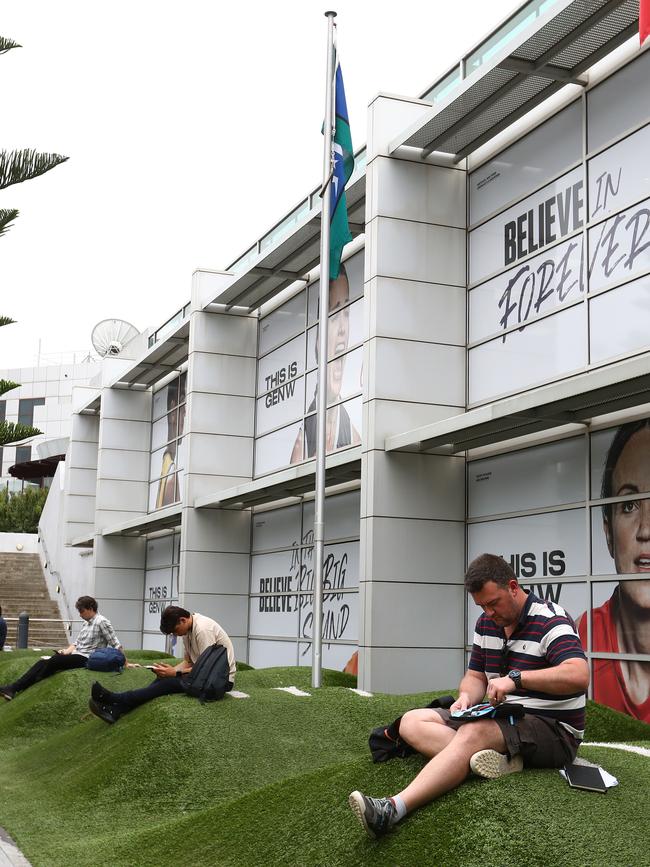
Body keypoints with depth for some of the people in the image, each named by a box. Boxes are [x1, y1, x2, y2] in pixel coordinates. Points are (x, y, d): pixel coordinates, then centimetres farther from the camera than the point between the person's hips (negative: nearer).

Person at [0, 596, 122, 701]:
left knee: (53, 662, -24)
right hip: (76, 655, 8)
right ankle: (13, 688, -26)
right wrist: (66, 651, -1)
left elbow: (116, 645, -9)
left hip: (87, 658, -8)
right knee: (43, 662, -13)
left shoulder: (102, 622, -7)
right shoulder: (86, 624, 19)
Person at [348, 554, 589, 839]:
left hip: (552, 728, -9)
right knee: (412, 722, -6)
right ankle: (497, 759, -32)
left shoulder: (550, 620, -13)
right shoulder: (486, 623, 10)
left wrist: (516, 678, -33)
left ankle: (393, 809, -49)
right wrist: (466, 697, -8)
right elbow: (476, 676, 16)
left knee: (472, 733, -36)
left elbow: (579, 676, -29)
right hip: (503, 719, 9)